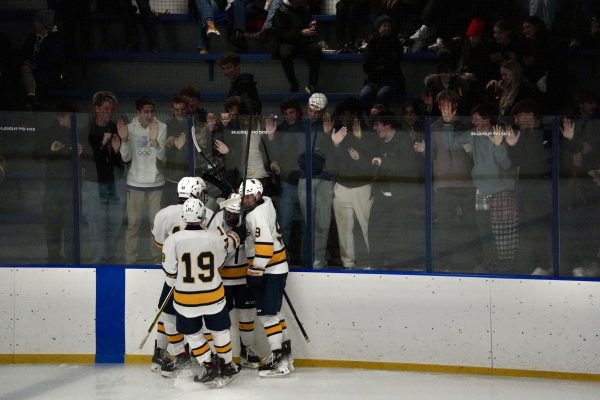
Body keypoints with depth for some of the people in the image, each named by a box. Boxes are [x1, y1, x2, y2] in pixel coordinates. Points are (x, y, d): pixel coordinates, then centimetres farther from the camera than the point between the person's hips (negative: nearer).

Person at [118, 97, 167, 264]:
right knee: (133, 222, 4)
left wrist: (154, 140, -31)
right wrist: (124, 140, -20)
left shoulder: (161, 127, -7)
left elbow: (161, 156, -13)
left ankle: (158, 258, 15)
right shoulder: (130, 128, -3)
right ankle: (130, 259, 9)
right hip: (135, 182, 0)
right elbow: (126, 158, -4)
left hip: (155, 182, 0)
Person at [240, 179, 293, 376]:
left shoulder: (257, 215, -20)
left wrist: (255, 271, -24)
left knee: (267, 313, -10)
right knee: (271, 311, 18)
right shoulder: (265, 203, 9)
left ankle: (279, 358, -11)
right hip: (275, 269, 10)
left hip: (271, 270, -10)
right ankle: (285, 349, 26)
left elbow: (265, 245, -26)